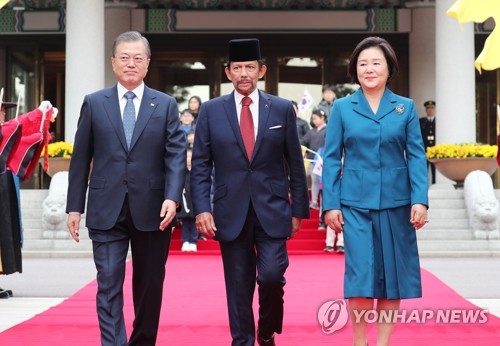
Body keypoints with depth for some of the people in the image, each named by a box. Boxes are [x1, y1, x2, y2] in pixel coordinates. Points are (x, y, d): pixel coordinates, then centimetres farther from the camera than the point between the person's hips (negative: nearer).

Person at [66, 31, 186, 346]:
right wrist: (75, 206, 2)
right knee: (109, 285, -5)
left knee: (149, 285, 11)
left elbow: (176, 155, -2)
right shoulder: (94, 103, 7)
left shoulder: (166, 105, 6)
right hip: (107, 211, 0)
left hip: (152, 209, 1)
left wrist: (172, 197, -16)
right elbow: (81, 159, 6)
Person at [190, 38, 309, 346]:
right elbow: (200, 166, 3)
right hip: (231, 213, 1)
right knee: (239, 285, 5)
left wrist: (298, 209, 4)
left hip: (272, 210, 0)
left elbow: (295, 164, 6)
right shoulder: (211, 110, 4)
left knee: (271, 275, -10)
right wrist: (202, 208, -7)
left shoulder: (282, 109, 4)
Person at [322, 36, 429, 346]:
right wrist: (330, 204, -4)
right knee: (360, 273, -5)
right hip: (355, 203, -1)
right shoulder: (342, 108, 3)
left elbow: (416, 156, 2)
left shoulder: (406, 107, 6)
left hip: (396, 203, 2)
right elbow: (332, 159, 2)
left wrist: (420, 200, -9)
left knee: (392, 274, 5)